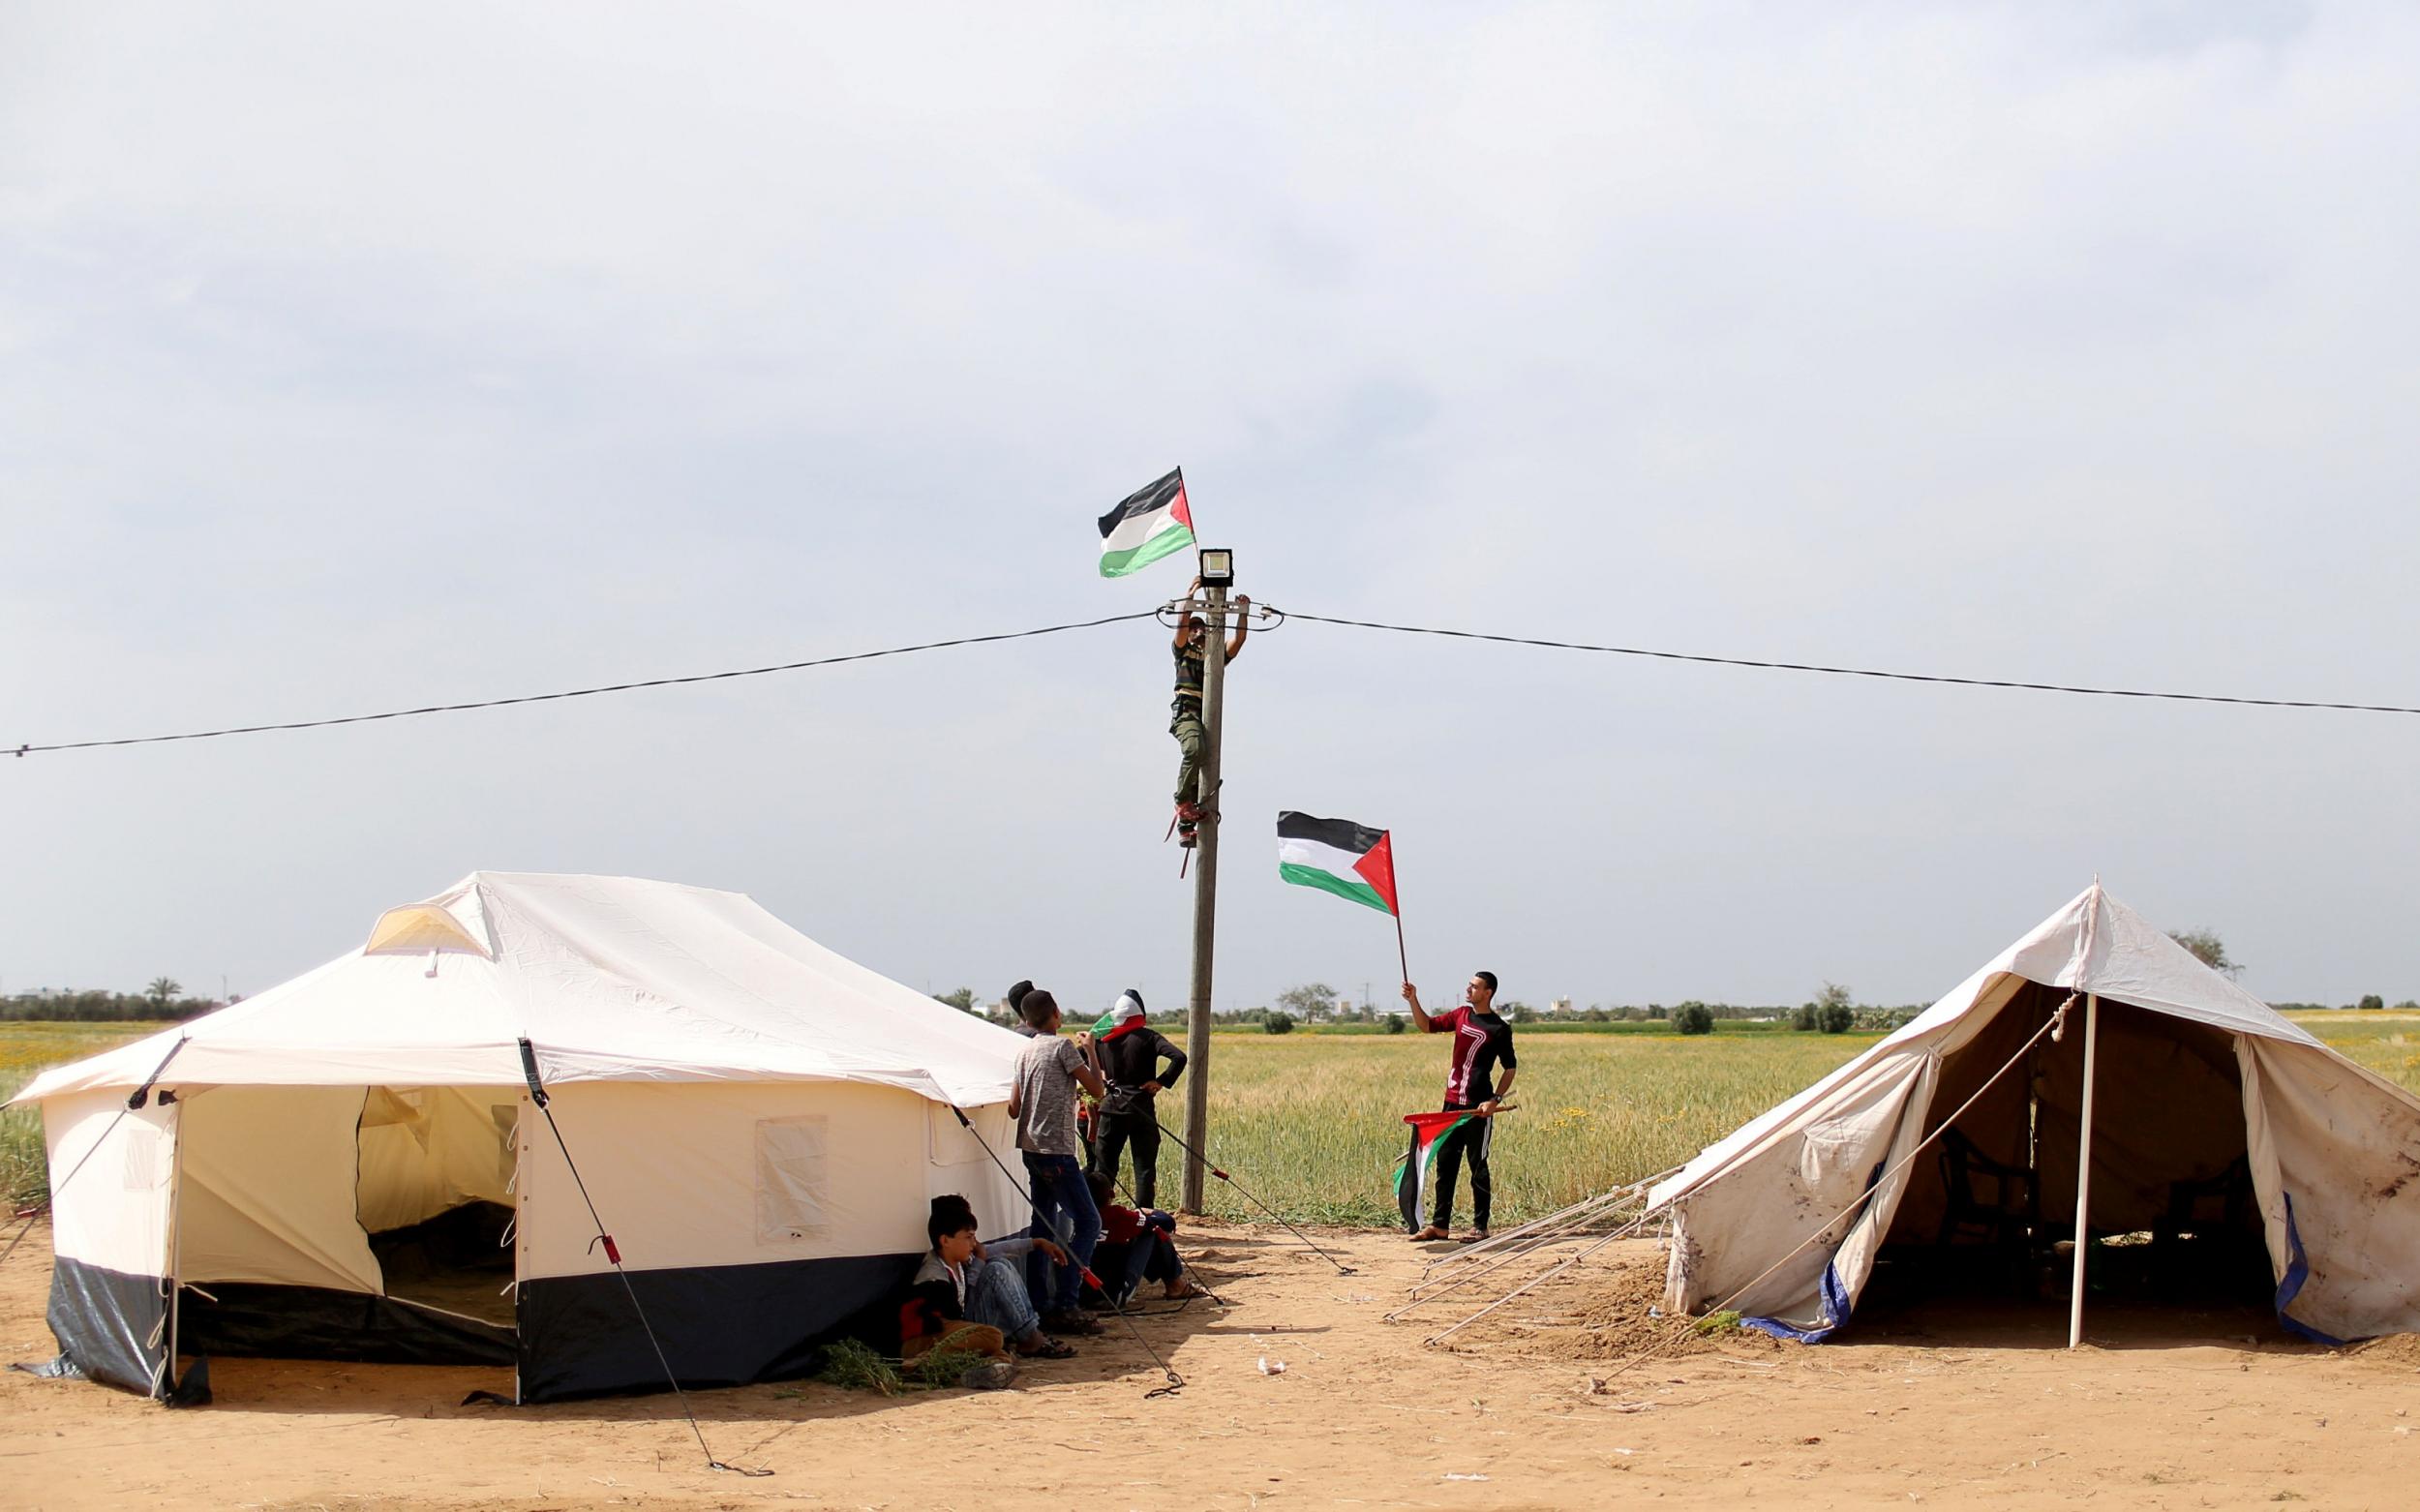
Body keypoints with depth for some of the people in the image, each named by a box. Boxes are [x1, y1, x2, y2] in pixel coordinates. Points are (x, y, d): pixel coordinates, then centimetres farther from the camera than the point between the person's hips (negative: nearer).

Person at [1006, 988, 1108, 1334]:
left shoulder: (1024, 1052, 12)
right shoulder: (1063, 1046, -10)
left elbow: (1014, 1108, 12)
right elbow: (1097, 1088, -8)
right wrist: (1090, 1051, 5)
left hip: (1030, 1148, 8)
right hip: (1056, 1149, -8)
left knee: (1043, 1226, 12)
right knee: (1087, 1222, -6)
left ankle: (1037, 1304, 11)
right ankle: (1065, 1305, -13)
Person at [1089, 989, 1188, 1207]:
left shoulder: (1104, 1038, 3)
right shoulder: (1148, 1037, -7)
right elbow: (1179, 1058, -19)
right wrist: (1161, 1082, -11)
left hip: (1111, 1109, 2)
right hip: (1141, 1109, -2)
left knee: (1104, 1166, 10)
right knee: (1144, 1167, 4)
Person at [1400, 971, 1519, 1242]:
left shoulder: (1499, 1028, -6)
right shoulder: (1461, 1015, 10)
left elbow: (1510, 1068, -3)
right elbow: (1427, 1026, 15)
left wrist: (1496, 1099, -13)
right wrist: (1413, 1001, 0)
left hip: (1479, 1107, -6)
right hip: (1452, 1102, 6)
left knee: (1478, 1167, 0)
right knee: (1445, 1164, 7)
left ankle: (1481, 1227, 8)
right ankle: (1439, 1224, 12)